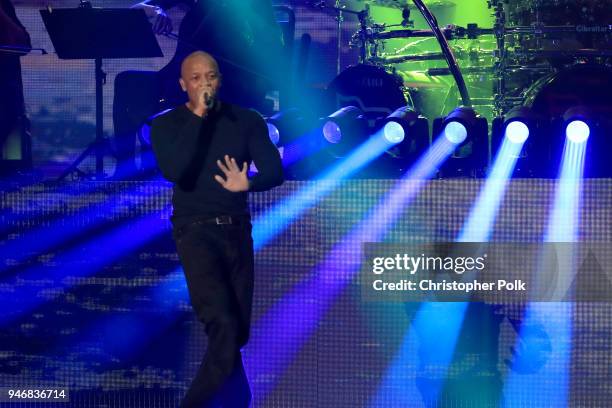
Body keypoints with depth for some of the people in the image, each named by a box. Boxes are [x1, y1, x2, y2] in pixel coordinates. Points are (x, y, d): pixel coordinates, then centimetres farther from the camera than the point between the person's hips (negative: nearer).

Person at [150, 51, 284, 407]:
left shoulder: (247, 120, 3)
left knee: (238, 332, 9)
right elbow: (173, 171, -20)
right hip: (196, 231, -4)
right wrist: (198, 117, -18)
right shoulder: (167, 125, -2)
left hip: (238, 231, 4)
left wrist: (248, 184, -28)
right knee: (224, 327, -21)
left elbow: (275, 171, -6)